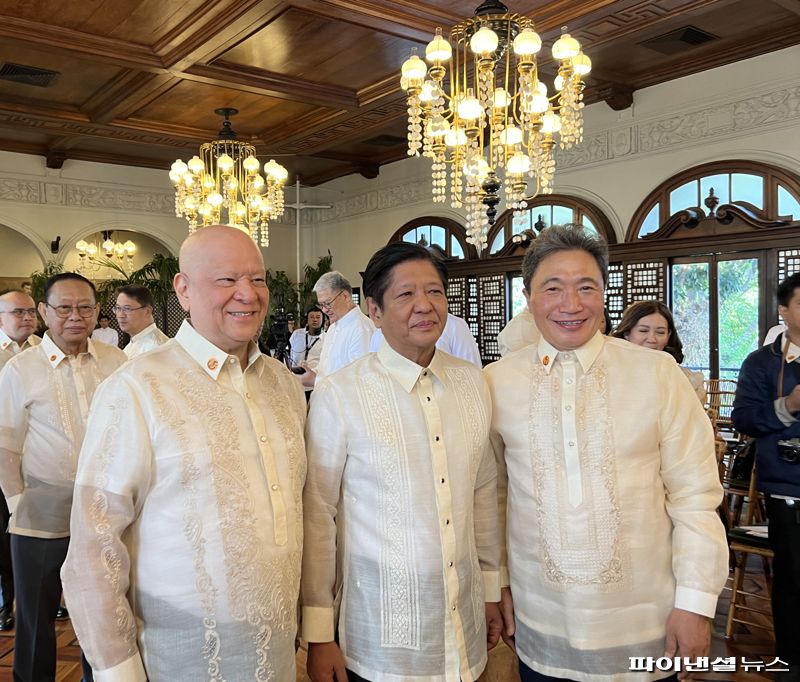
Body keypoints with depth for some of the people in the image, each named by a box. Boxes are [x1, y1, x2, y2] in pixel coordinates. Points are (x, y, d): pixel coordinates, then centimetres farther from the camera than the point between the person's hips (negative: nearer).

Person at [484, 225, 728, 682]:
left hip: (645, 625, -1)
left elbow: (695, 497, -5)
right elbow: (491, 494, 4)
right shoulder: (496, 381, -5)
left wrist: (696, 602, -6)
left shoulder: (658, 373, -9)